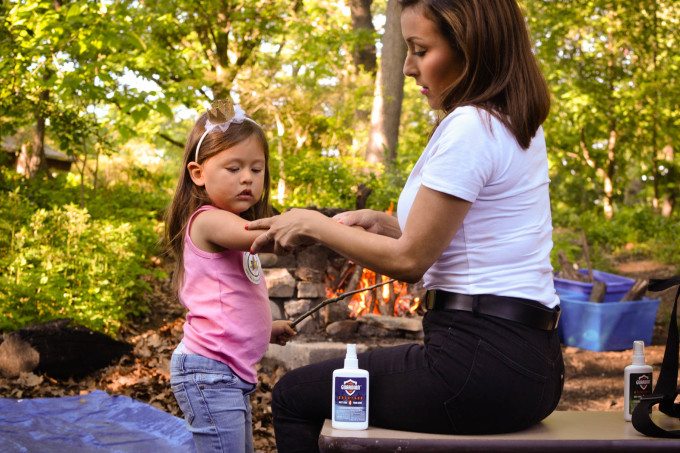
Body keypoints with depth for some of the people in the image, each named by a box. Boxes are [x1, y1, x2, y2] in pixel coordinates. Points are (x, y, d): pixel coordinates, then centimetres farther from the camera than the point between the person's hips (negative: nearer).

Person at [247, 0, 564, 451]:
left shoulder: (468, 128, -18)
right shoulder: (519, 127, 12)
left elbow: (409, 259, -15)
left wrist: (314, 225, -2)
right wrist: (382, 222, 7)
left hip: (481, 358, -10)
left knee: (294, 396, 7)